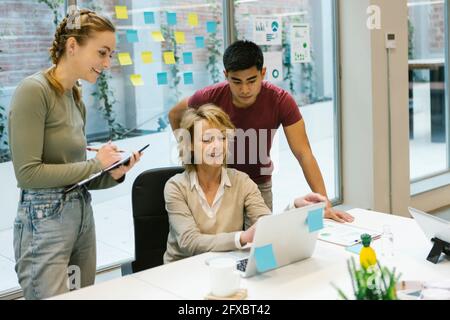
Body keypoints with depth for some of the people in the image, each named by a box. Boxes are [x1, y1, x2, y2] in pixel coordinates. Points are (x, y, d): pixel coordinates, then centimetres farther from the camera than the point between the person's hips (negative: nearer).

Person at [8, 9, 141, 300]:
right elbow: (28, 174, -19)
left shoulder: (77, 99, 11)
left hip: (83, 215, 8)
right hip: (44, 222, -8)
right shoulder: (34, 90, -13)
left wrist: (113, 174, -3)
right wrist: (95, 164, -11)